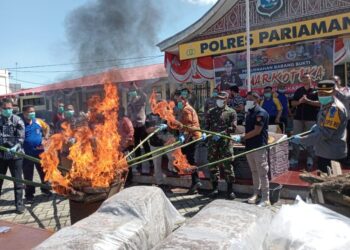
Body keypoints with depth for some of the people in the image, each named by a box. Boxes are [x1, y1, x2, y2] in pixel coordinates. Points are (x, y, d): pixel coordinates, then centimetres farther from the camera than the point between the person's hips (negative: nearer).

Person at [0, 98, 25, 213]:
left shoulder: (18, 120, -1)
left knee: (17, 180, 5)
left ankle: (19, 204, 15)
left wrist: (15, 147, -24)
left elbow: (21, 137, -7)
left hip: (15, 155, -2)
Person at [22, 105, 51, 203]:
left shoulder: (38, 121, 2)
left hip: (39, 152, 4)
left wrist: (46, 136, 5)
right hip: (27, 154, -4)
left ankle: (45, 189, 36)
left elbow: (47, 127, 19)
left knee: (44, 172, 16)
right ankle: (29, 195, 18)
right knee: (28, 175, 6)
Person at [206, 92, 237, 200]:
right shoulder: (211, 111, 15)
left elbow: (232, 128, -7)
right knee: (213, 164, 8)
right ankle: (215, 188, 20)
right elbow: (207, 126, 17)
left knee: (227, 165, -3)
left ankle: (230, 190, 8)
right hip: (212, 142, 4)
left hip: (225, 142, -4)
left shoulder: (231, 112, 3)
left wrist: (221, 134, -18)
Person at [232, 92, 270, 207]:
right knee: (254, 172, 16)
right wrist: (240, 137, 3)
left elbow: (257, 131, -17)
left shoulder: (261, 113, -12)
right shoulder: (249, 113, 15)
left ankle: (265, 198, 5)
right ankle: (256, 194, 27)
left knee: (262, 173, -2)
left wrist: (242, 138, -15)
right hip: (249, 146, 8)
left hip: (259, 147, -8)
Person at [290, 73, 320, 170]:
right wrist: (299, 101, -9)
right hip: (298, 118, 4)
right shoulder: (298, 91, 13)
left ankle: (310, 159, 12)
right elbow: (293, 103, 11)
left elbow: (320, 103, -8)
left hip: (311, 118, -3)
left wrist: (307, 101, -17)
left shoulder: (316, 90, 1)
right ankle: (294, 159, 7)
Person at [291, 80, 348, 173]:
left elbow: (325, 133, -27)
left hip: (332, 155, -10)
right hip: (323, 153, 10)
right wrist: (318, 126, 6)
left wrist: (301, 140, -24)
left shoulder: (335, 108, -22)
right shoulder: (326, 106, 10)